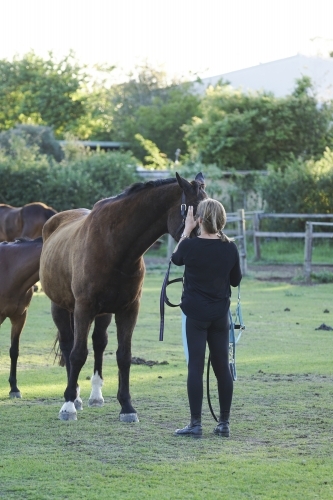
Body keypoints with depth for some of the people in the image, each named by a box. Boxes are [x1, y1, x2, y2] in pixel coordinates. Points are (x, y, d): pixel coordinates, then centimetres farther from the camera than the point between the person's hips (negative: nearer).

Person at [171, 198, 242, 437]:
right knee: (222, 366, 9)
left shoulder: (190, 245, -13)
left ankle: (196, 424, -2)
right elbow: (236, 281, 8)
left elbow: (176, 258, 10)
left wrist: (187, 230, 15)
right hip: (220, 314, 3)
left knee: (196, 366, -1)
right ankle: (224, 423, 12)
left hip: (195, 313, -3)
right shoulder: (230, 249, -4)